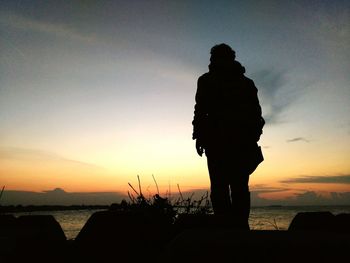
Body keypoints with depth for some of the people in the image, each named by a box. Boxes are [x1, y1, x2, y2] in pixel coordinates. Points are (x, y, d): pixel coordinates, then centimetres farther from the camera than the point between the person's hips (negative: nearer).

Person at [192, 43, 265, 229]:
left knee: (219, 186, -5)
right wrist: (252, 139, 14)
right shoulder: (247, 82, 20)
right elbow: (257, 112, 13)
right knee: (240, 186, 4)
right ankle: (240, 226, 1)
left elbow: (200, 109, -3)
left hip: (217, 140, -3)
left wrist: (198, 137, -2)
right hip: (243, 141, 4)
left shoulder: (207, 80, 8)